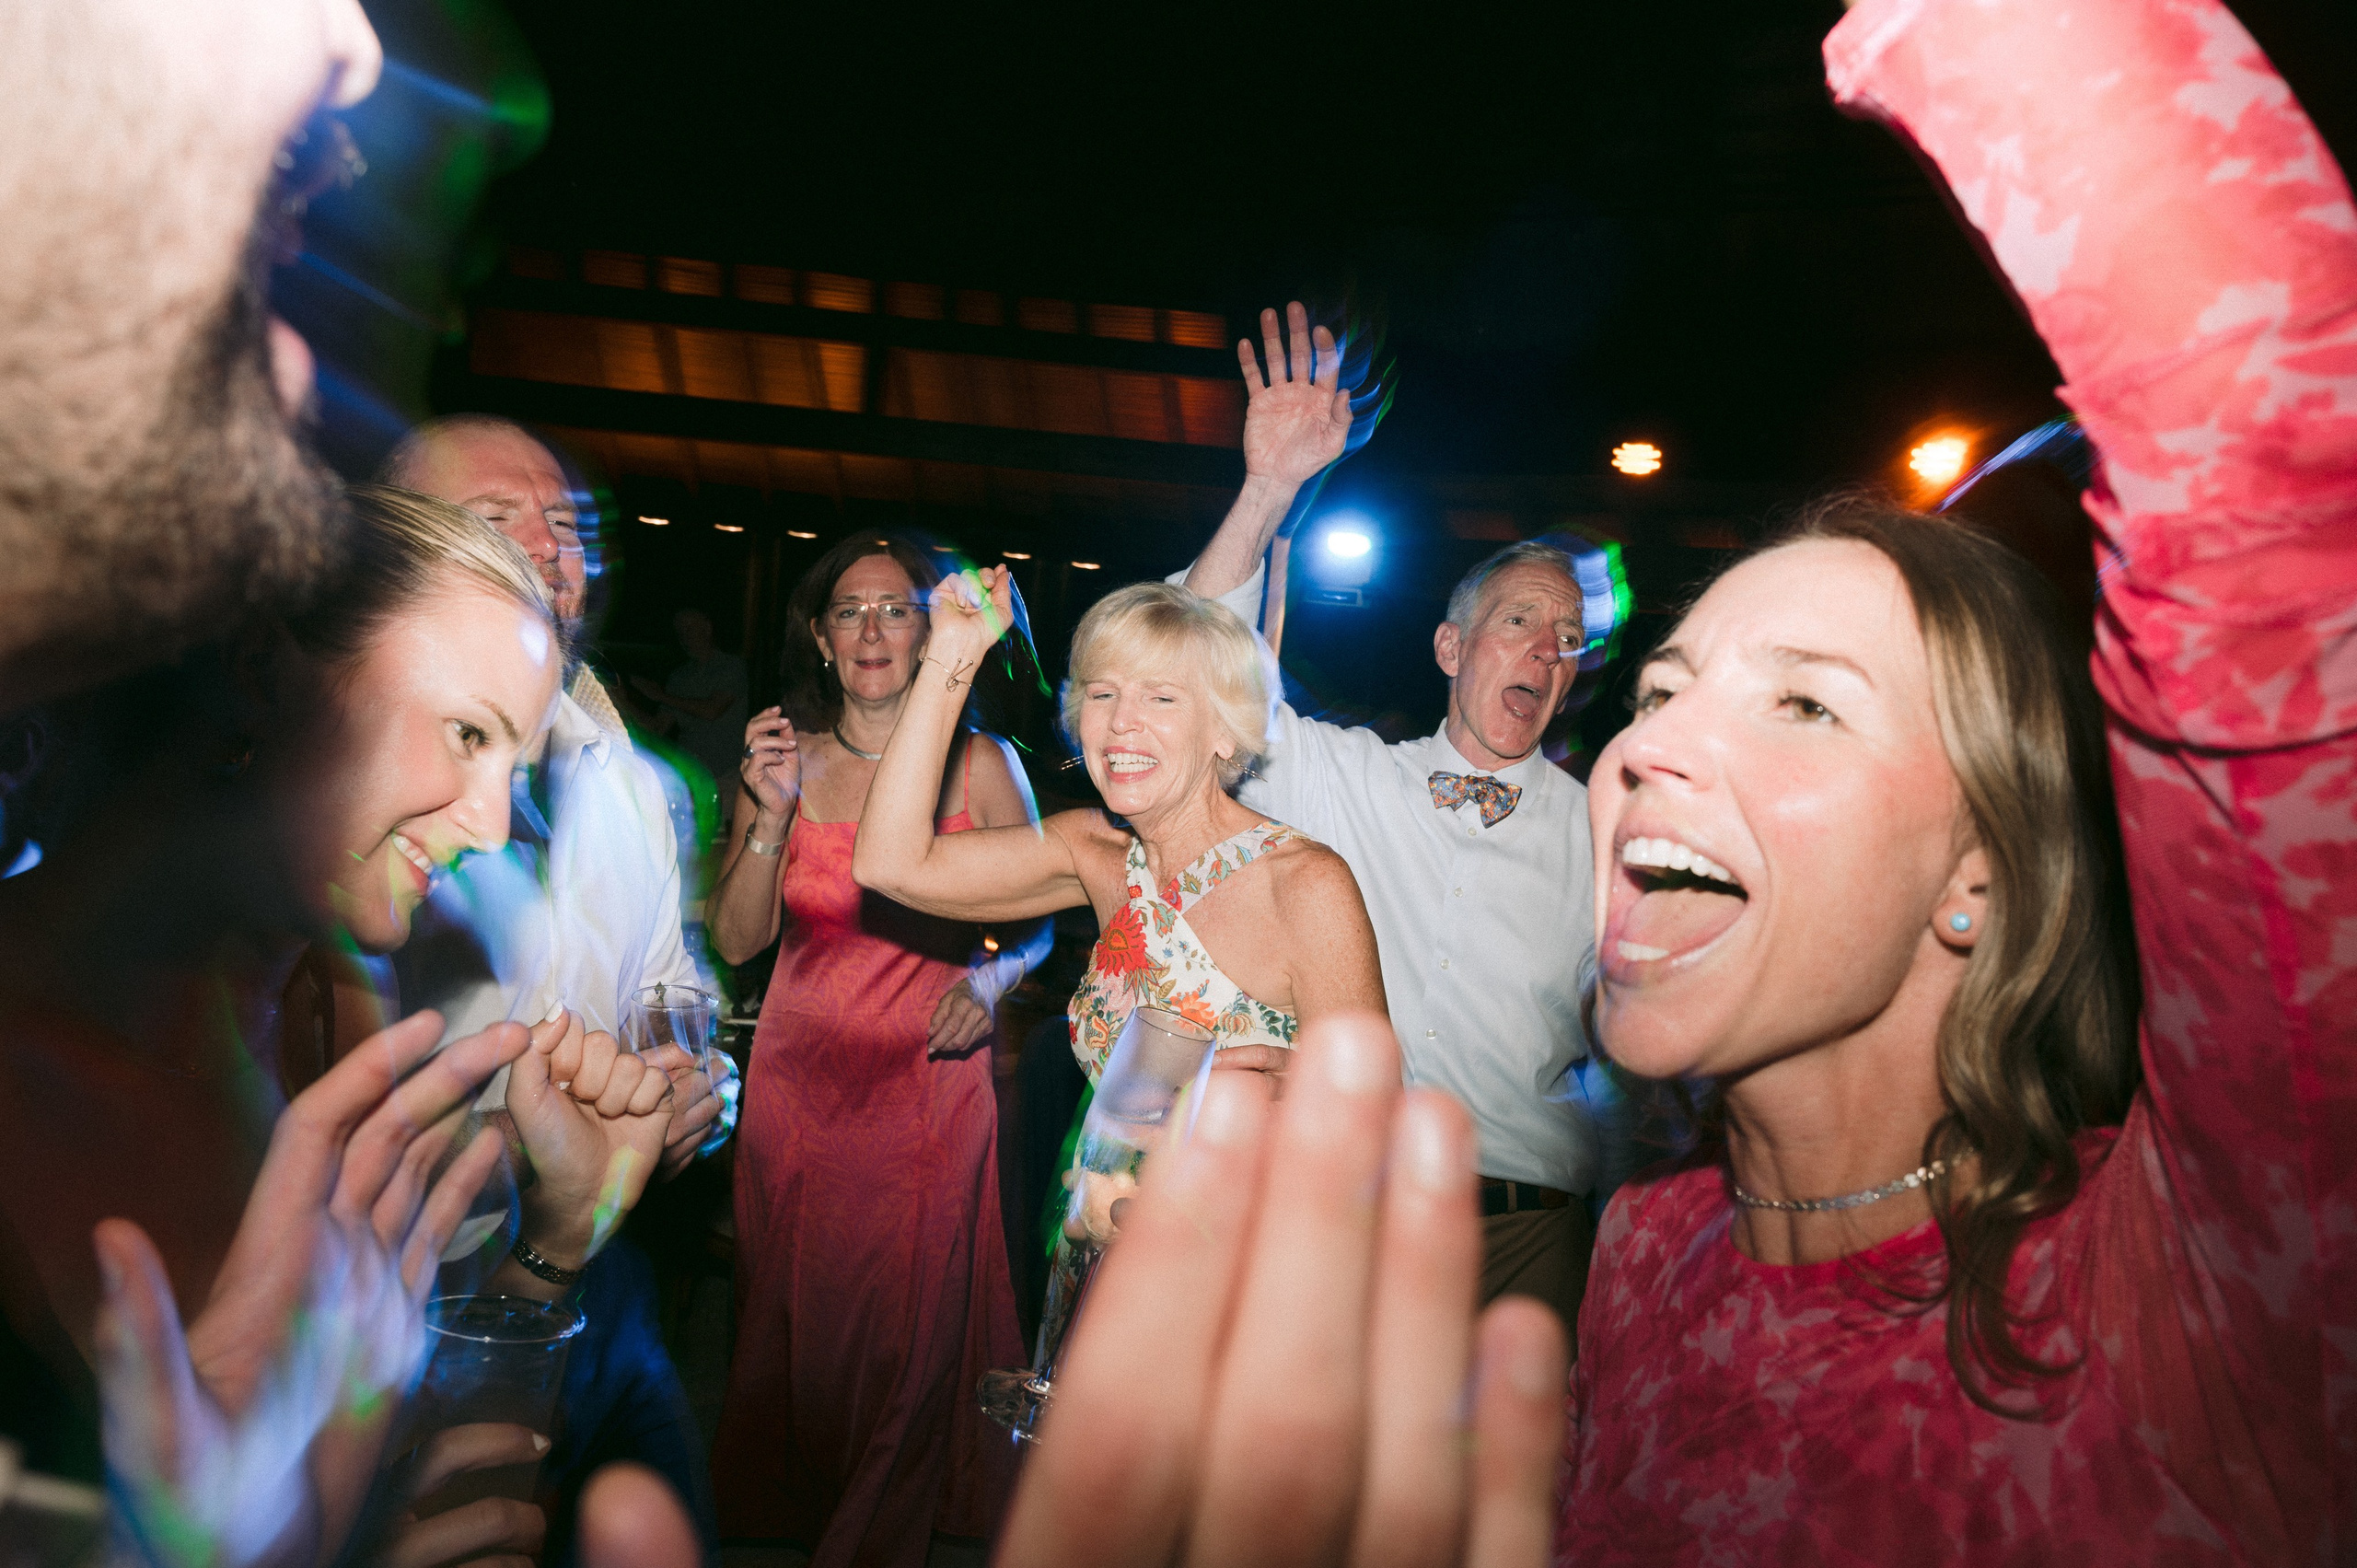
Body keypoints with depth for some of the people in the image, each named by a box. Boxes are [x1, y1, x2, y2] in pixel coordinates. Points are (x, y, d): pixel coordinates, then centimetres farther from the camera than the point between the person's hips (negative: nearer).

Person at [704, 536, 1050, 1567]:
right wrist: (772, 816, -12)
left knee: (909, 1326, 6)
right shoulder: (781, 760, 2)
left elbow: (1038, 922, 1)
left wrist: (994, 977, -19)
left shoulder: (983, 765, -5)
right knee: (795, 1312, 14)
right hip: (798, 1080, 2)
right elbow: (736, 941, 0)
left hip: (929, 1084, -2)